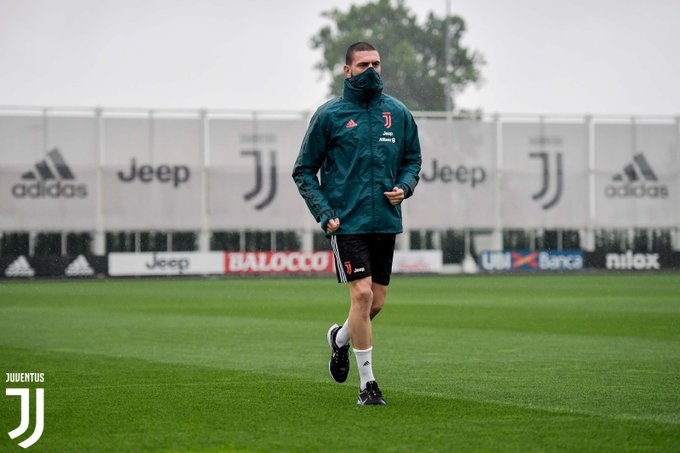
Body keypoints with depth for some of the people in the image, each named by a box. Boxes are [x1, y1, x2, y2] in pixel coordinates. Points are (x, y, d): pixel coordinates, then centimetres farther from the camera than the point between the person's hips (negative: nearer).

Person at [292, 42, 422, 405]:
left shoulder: (398, 113, 8)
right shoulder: (329, 115, -2)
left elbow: (412, 158, 19)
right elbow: (304, 171, 3)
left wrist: (404, 186, -2)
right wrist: (324, 213, -8)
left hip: (386, 222, 4)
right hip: (347, 222, -4)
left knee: (377, 301, 8)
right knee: (362, 294, -14)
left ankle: (341, 338, 41)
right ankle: (367, 384, -5)